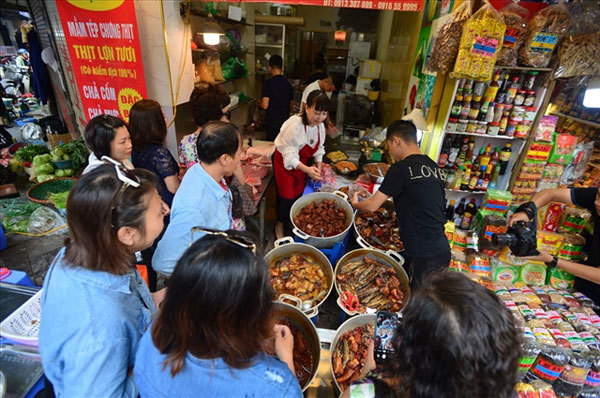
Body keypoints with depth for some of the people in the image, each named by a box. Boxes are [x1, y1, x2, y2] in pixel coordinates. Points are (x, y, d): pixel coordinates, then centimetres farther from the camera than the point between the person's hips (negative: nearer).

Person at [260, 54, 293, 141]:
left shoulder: (268, 83, -12)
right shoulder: (288, 84, 4)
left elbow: (265, 105, -15)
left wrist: (259, 103, 7)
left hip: (273, 122, -5)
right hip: (286, 120, 5)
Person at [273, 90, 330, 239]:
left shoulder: (320, 125, -8)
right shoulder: (294, 126, -33)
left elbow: (318, 149, 4)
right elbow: (290, 157, -32)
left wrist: (318, 169, -4)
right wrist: (307, 170, -45)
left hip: (302, 162, 6)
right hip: (285, 162, -6)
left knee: (299, 192, 13)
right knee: (287, 195, 1)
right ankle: (279, 225, 26)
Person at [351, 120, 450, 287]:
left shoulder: (401, 169, -14)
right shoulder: (436, 168, 9)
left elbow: (372, 206, -9)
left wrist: (355, 204, 12)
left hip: (423, 257, -8)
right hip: (442, 250, 8)